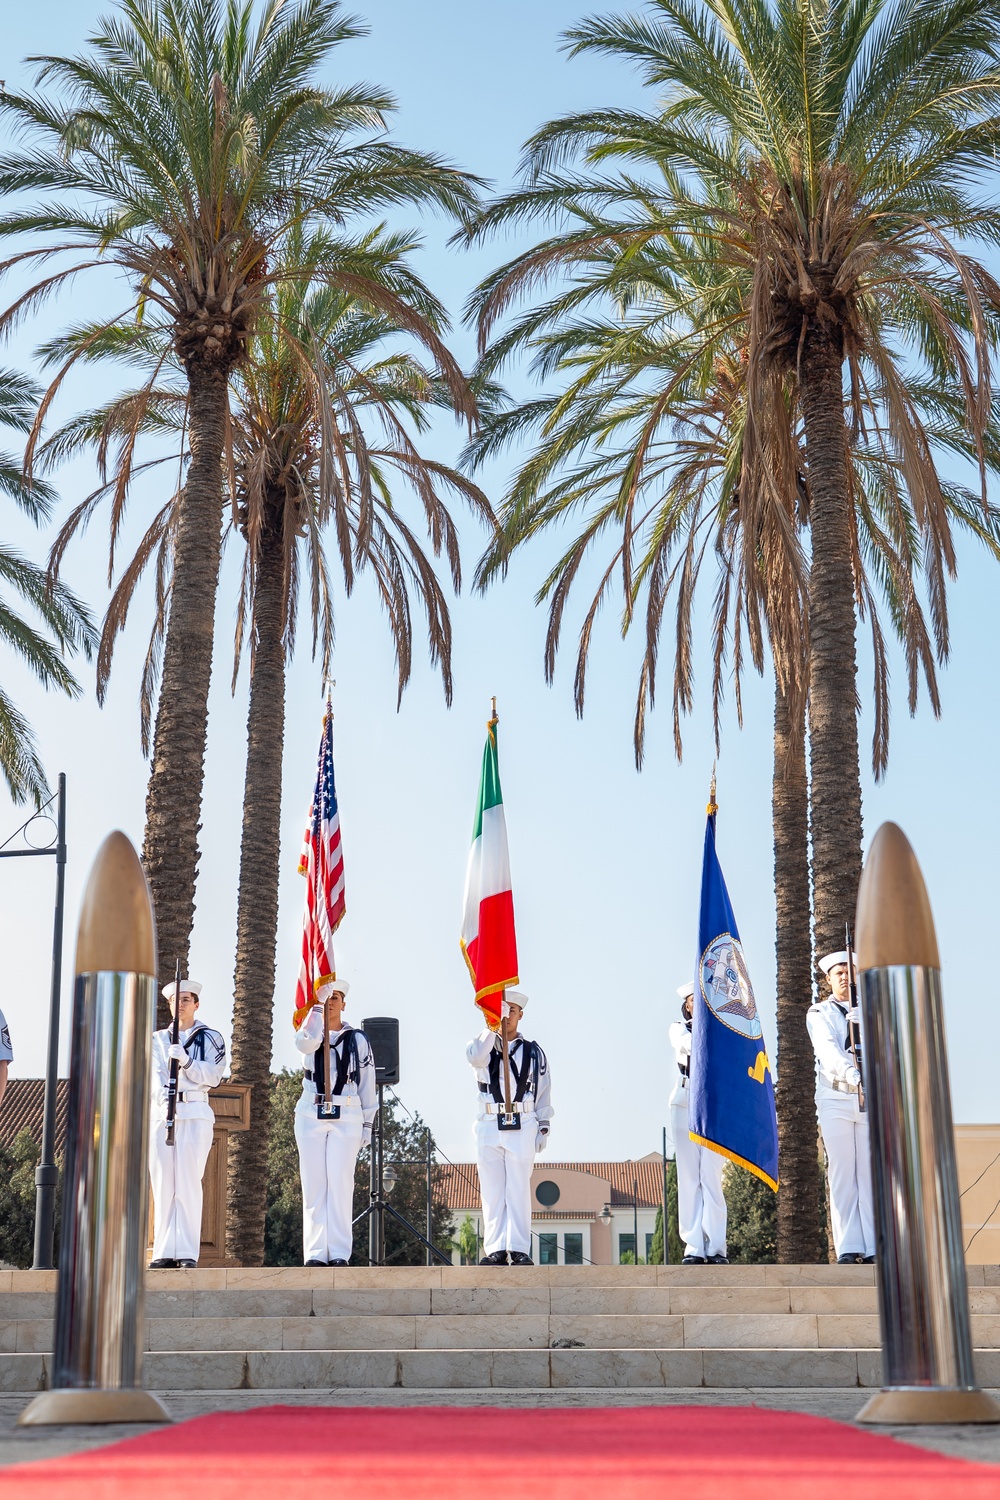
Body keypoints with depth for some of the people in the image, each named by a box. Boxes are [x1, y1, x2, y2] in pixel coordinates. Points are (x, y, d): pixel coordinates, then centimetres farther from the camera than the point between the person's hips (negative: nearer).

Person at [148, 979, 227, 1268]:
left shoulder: (210, 1038, 10)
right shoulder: (157, 1040, 17)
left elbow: (213, 1075, -2)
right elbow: (154, 1074, 2)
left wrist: (186, 1060, -17)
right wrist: (162, 1095, -18)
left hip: (195, 1115, -3)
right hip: (160, 1113, 3)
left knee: (188, 1182, -10)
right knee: (162, 1184, 0)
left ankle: (187, 1252, -9)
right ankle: (164, 1252, 2)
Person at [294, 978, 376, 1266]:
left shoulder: (358, 1039, 9)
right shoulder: (311, 1033, 11)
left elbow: (367, 1084, 9)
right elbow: (304, 1042, -17)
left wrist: (367, 1124, 5)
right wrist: (317, 1005, -19)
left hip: (347, 1117, -1)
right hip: (311, 1115, 1)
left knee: (340, 1185, -7)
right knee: (313, 1185, -1)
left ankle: (339, 1253, -6)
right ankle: (315, 1253, -1)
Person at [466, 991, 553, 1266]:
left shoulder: (533, 1052, 12)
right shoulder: (483, 1045, 10)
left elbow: (544, 1092, 12)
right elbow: (475, 1057, -15)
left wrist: (543, 1127, 5)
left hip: (522, 1126, -1)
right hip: (489, 1126, 1)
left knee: (519, 1189, -4)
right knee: (492, 1190, 0)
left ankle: (519, 1250, -3)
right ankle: (495, 1250, 3)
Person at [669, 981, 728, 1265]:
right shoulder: (679, 1029, 15)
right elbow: (688, 1044, -7)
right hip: (685, 1105, 1)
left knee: (711, 1176, -10)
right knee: (688, 1178, -4)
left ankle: (716, 1249, -11)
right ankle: (693, 1249, -4)